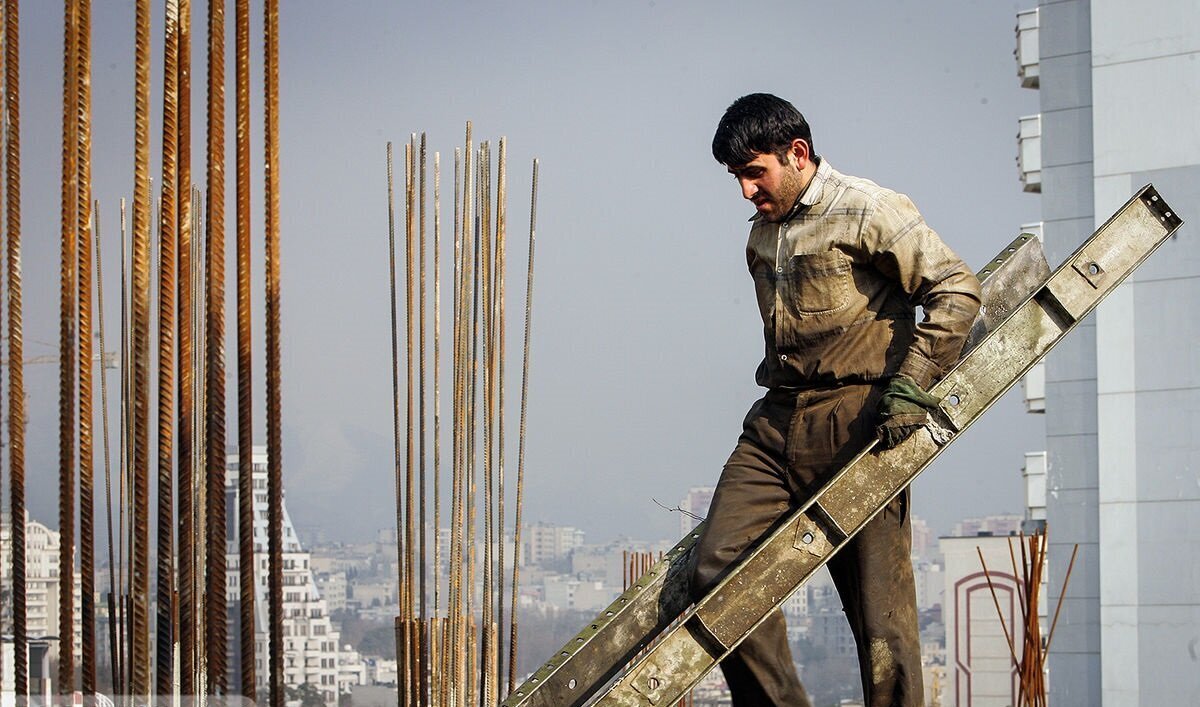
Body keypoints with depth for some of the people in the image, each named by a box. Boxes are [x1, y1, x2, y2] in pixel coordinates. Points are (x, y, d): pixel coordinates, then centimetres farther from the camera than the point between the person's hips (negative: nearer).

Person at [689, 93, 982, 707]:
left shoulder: (869, 211, -5)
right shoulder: (762, 234, 18)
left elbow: (957, 289, -9)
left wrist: (911, 383, -15)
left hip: (858, 423, -7)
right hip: (776, 425, 7)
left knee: (880, 612, -6)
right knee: (715, 571, -11)